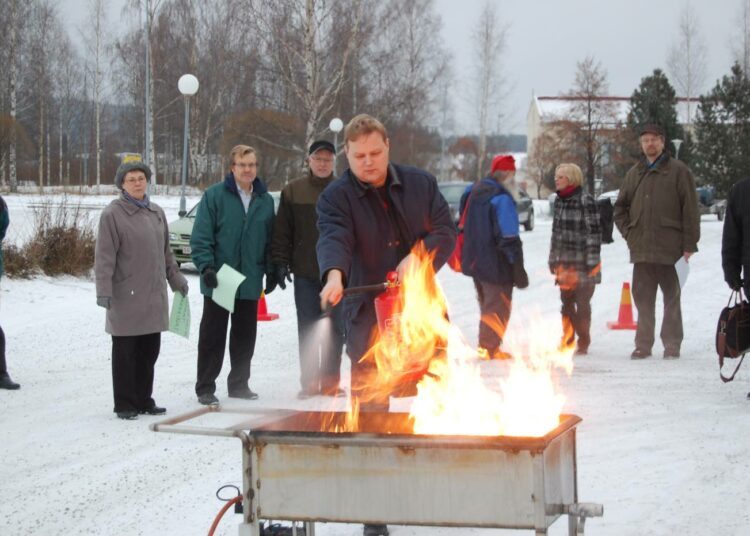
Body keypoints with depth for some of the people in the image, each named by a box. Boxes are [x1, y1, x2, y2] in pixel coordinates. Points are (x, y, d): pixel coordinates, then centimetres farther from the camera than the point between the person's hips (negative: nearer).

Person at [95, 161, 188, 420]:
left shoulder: (156, 212, 12)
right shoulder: (112, 214, -8)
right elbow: (104, 256, -11)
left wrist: (175, 278, 21)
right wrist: (104, 290, -17)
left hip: (154, 295, 6)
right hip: (126, 296, -6)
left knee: (149, 350, 11)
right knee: (125, 352, 1)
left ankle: (143, 399, 22)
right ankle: (125, 404, 9)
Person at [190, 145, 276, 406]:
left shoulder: (265, 200, 9)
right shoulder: (215, 196, -5)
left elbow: (270, 239, 15)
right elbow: (200, 237, -8)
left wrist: (271, 271, 9)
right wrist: (206, 267, -17)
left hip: (251, 281, 4)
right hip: (218, 281, -4)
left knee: (245, 335, 11)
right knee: (212, 336, 2)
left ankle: (239, 384, 23)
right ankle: (205, 388, 9)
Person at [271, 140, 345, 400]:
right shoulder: (292, 191, 2)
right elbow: (282, 232, 4)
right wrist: (280, 263, -3)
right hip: (305, 273, 0)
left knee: (334, 329, 4)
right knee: (307, 329, 4)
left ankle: (330, 381, 12)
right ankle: (309, 381, 11)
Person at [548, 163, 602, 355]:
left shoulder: (586, 200, -10)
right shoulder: (559, 200, 11)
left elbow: (594, 231, -11)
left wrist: (592, 261, -14)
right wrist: (553, 259, 17)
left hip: (582, 261, -6)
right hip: (565, 261, 6)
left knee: (582, 302, -1)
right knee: (566, 302, 11)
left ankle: (583, 343, 10)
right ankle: (567, 341, 22)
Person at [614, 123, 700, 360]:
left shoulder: (678, 171, -1)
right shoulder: (634, 173, 14)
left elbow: (690, 210, -4)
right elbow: (620, 207, 23)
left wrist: (689, 244, -9)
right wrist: (628, 232, 9)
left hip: (669, 248, -4)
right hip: (640, 249, 4)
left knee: (671, 296, 3)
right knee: (642, 297, 6)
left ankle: (672, 345, 9)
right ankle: (643, 345, 12)